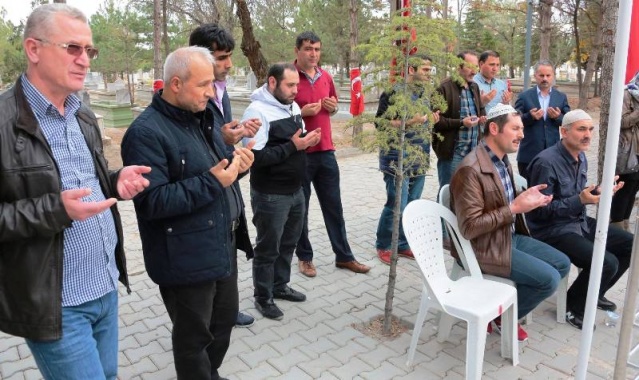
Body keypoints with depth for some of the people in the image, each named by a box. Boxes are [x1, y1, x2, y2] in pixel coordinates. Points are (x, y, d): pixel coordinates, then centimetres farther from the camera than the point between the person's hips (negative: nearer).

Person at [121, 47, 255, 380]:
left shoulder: (199, 118, 10)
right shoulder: (146, 132, -19)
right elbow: (152, 202, -25)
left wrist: (235, 163, -4)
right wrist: (211, 182, -25)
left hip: (222, 249, 9)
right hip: (186, 261, -9)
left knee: (225, 321, 24)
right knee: (194, 337, 11)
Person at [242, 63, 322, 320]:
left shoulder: (293, 106, 9)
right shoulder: (257, 111, -18)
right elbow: (255, 157, -26)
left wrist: (308, 140, -3)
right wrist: (293, 146, -24)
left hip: (296, 191, 8)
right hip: (270, 196, -8)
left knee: (288, 243, 20)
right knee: (268, 249, 7)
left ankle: (280, 286, 39)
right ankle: (263, 297, 25)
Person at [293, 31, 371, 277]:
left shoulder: (326, 77, 10)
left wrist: (333, 106, 1)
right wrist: (301, 112, -19)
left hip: (326, 151, 6)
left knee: (333, 205, 12)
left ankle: (343, 256, 24)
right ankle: (304, 257, 22)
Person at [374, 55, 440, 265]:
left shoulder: (424, 93, 13)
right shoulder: (394, 92, -10)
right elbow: (380, 124, -15)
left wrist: (431, 120, 5)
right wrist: (411, 121, -20)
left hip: (420, 161, 8)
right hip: (398, 160, -7)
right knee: (397, 206, -6)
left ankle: (403, 244, 25)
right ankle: (384, 246, 14)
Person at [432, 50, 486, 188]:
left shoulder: (474, 87, 16)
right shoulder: (445, 88, -11)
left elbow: (480, 110, 29)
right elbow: (437, 120, -16)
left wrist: (482, 117, 7)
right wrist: (461, 123, -22)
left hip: (473, 150, 8)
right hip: (452, 151, -8)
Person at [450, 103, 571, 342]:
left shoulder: (503, 160, 6)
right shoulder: (471, 170, -26)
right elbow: (469, 227, -28)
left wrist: (525, 197, 0)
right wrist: (514, 208, -24)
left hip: (511, 236, 10)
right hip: (487, 248, -10)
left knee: (562, 264, 10)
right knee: (549, 278, -14)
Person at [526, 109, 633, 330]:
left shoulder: (581, 157, 7)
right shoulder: (546, 162, -22)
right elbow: (540, 209, -22)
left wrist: (598, 192, -1)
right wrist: (581, 201, -27)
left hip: (580, 222, 10)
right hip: (553, 230, -9)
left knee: (630, 244, 9)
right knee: (607, 262, -22)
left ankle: (596, 293, 27)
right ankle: (573, 306, 5)